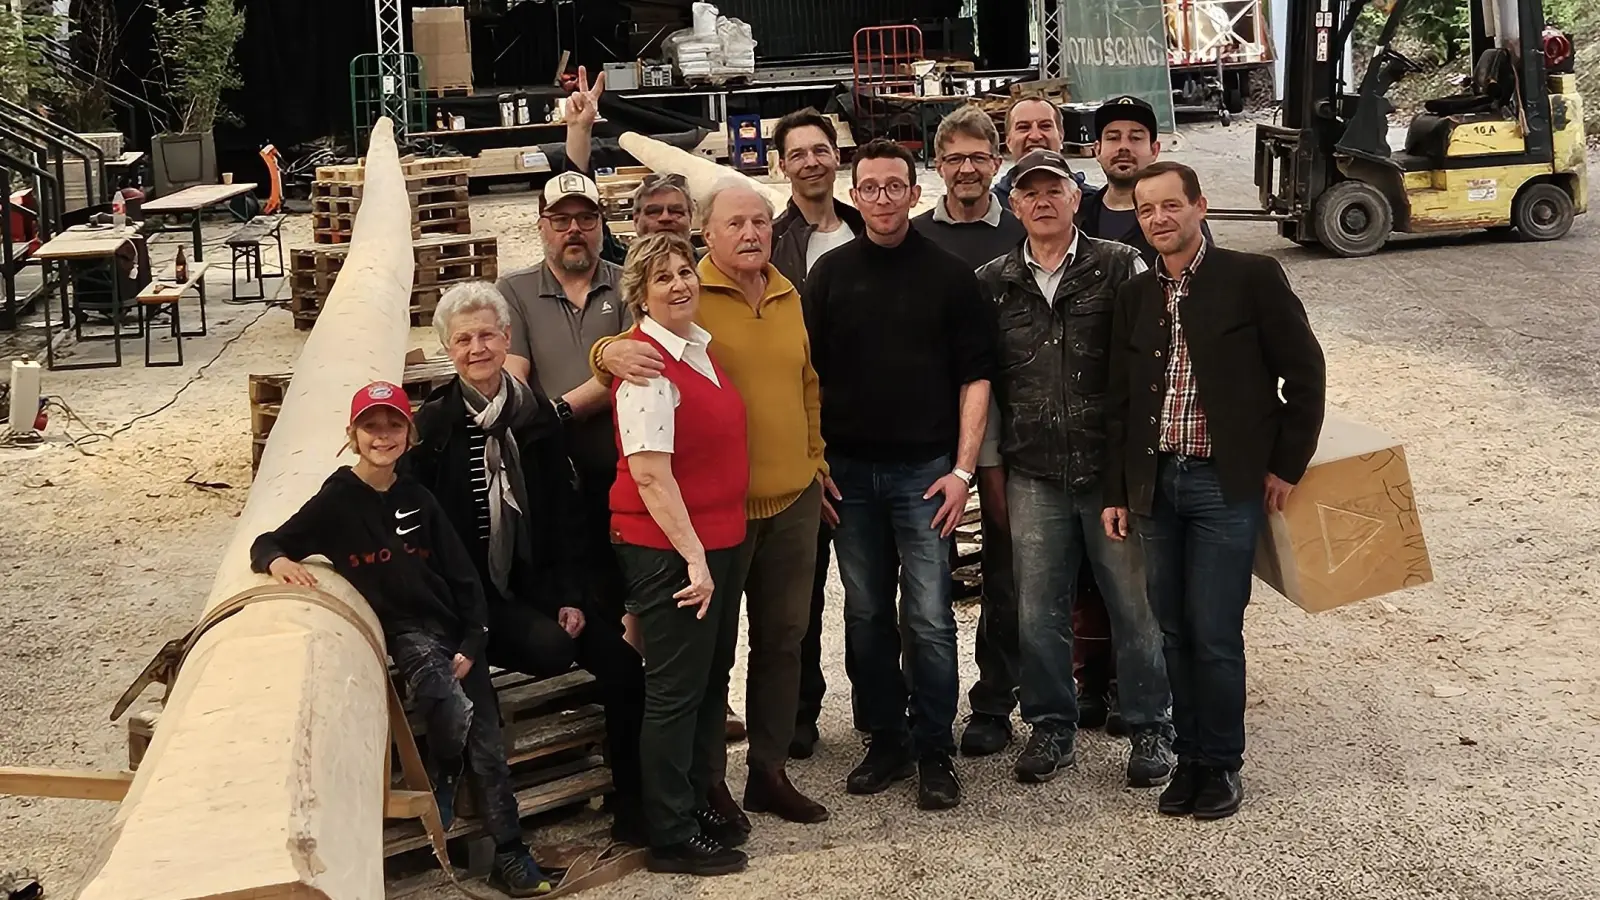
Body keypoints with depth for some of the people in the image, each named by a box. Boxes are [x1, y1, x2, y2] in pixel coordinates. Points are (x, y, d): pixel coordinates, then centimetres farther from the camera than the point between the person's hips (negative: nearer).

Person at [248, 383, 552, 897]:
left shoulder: (417, 499, 7)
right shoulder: (338, 501, -2)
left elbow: (463, 576, 7)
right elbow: (266, 544, -1)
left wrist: (472, 643, -4)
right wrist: (278, 561, -26)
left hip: (458, 630, 4)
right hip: (407, 631, -4)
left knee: (488, 745, 1)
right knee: (454, 712, -32)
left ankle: (510, 855, 11)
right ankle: (443, 776, 0)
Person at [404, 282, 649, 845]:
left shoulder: (536, 414, 6)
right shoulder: (433, 425, -4)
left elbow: (564, 512, 7)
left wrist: (570, 596, -2)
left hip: (538, 585, 4)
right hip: (475, 595, -4)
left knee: (622, 665, -11)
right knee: (553, 647, -30)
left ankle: (633, 807, 2)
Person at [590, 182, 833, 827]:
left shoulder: (789, 298, 10)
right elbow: (617, 344, -11)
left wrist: (816, 461, 18)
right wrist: (614, 351, -33)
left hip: (793, 501, 6)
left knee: (782, 639, 13)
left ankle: (769, 772, 27)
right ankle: (707, 782, 18)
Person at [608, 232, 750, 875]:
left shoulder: (700, 347, 9)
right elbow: (650, 473, -22)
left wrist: (714, 551, 17)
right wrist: (693, 557, -21)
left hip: (719, 539, 9)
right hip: (668, 550, -9)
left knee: (712, 680, 18)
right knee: (676, 690, 2)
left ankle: (697, 803, 34)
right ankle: (672, 838, 14)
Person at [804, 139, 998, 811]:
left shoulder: (949, 275, 2)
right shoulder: (831, 274, 7)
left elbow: (975, 376, 1)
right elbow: (808, 374, 9)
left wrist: (962, 469, -6)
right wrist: (813, 465, 1)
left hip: (924, 469, -2)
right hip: (849, 471, 3)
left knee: (929, 619, -4)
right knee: (866, 615, 8)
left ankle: (934, 753, 7)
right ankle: (885, 742, 20)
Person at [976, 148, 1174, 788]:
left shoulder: (1121, 268, 0)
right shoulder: (991, 284, 8)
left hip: (1114, 469, -2)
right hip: (1033, 476, 2)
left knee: (1134, 603, 4)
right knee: (1038, 612, 7)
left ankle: (1150, 729, 20)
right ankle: (1051, 728, 23)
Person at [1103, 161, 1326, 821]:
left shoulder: (1252, 278, -4)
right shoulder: (1135, 297, 10)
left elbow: (1304, 372, -3)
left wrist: (1285, 466, -3)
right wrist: (1116, 492, 10)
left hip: (1225, 485, -5)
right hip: (1156, 484, 5)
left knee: (1214, 635, -3)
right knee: (1173, 633, 10)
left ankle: (1220, 764, 14)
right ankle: (1189, 756, 23)